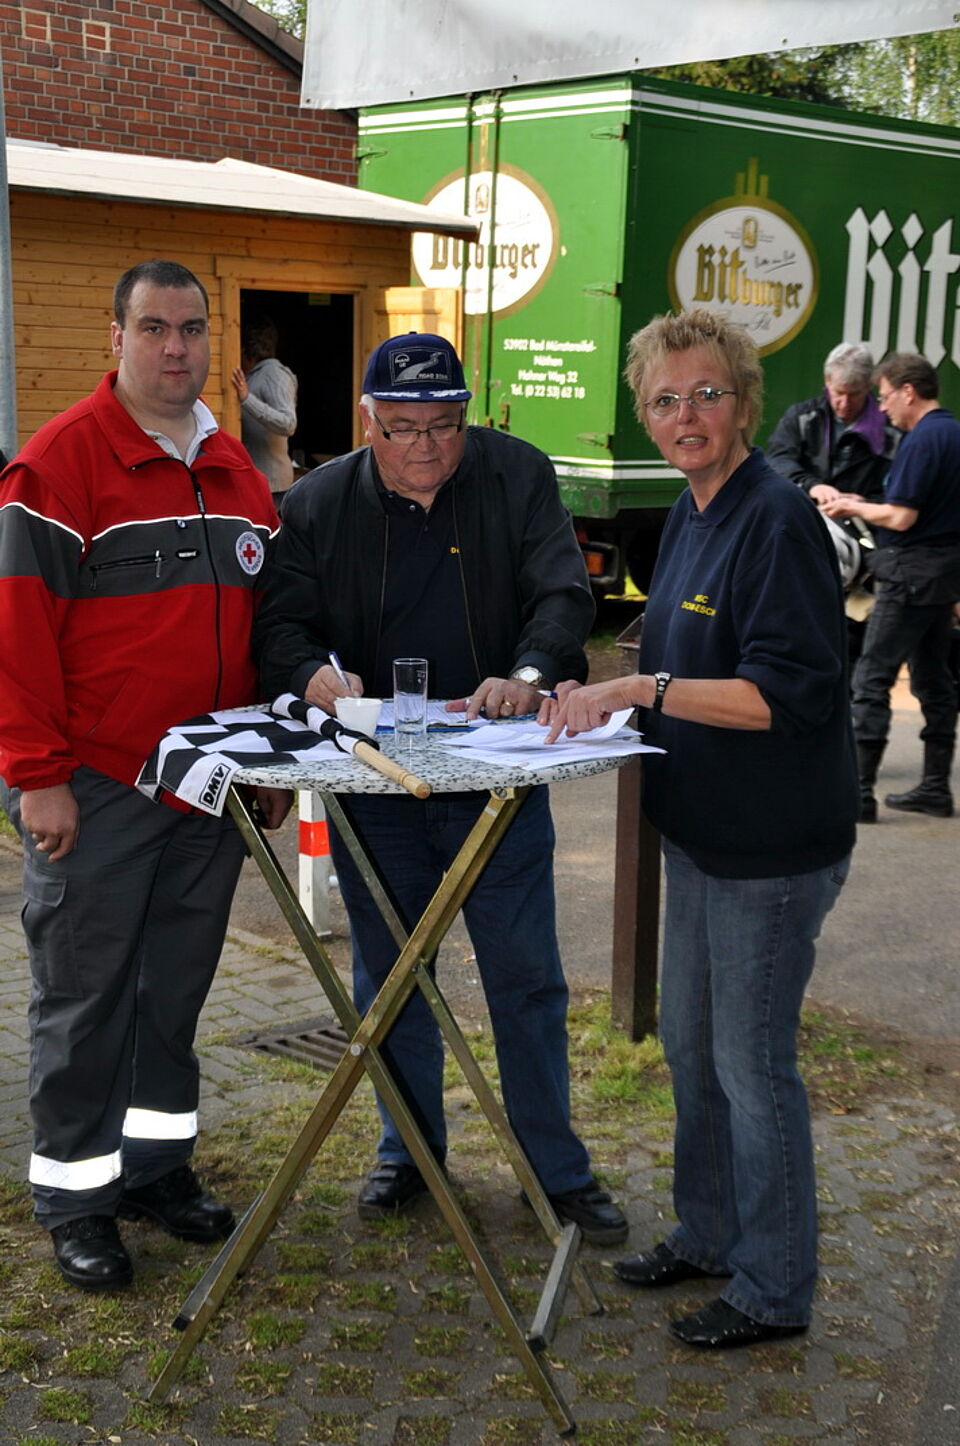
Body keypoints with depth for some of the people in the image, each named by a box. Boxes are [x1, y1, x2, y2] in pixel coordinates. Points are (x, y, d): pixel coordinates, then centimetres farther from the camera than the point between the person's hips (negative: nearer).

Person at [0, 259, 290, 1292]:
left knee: (177, 985, 15)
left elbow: (261, 620, 18)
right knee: (83, 994, 5)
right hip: (94, 792, -6)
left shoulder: (236, 472, 12)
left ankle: (157, 1162, 30)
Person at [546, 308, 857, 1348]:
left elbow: (786, 693, -25)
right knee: (689, 1039, 20)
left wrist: (641, 688, -27)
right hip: (700, 829, 9)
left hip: (774, 842, -9)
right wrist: (604, 696, 4)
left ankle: (774, 1290, 18)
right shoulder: (690, 515, 9)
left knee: (751, 1061, 1)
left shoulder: (777, 520, -18)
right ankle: (708, 1234, 38)